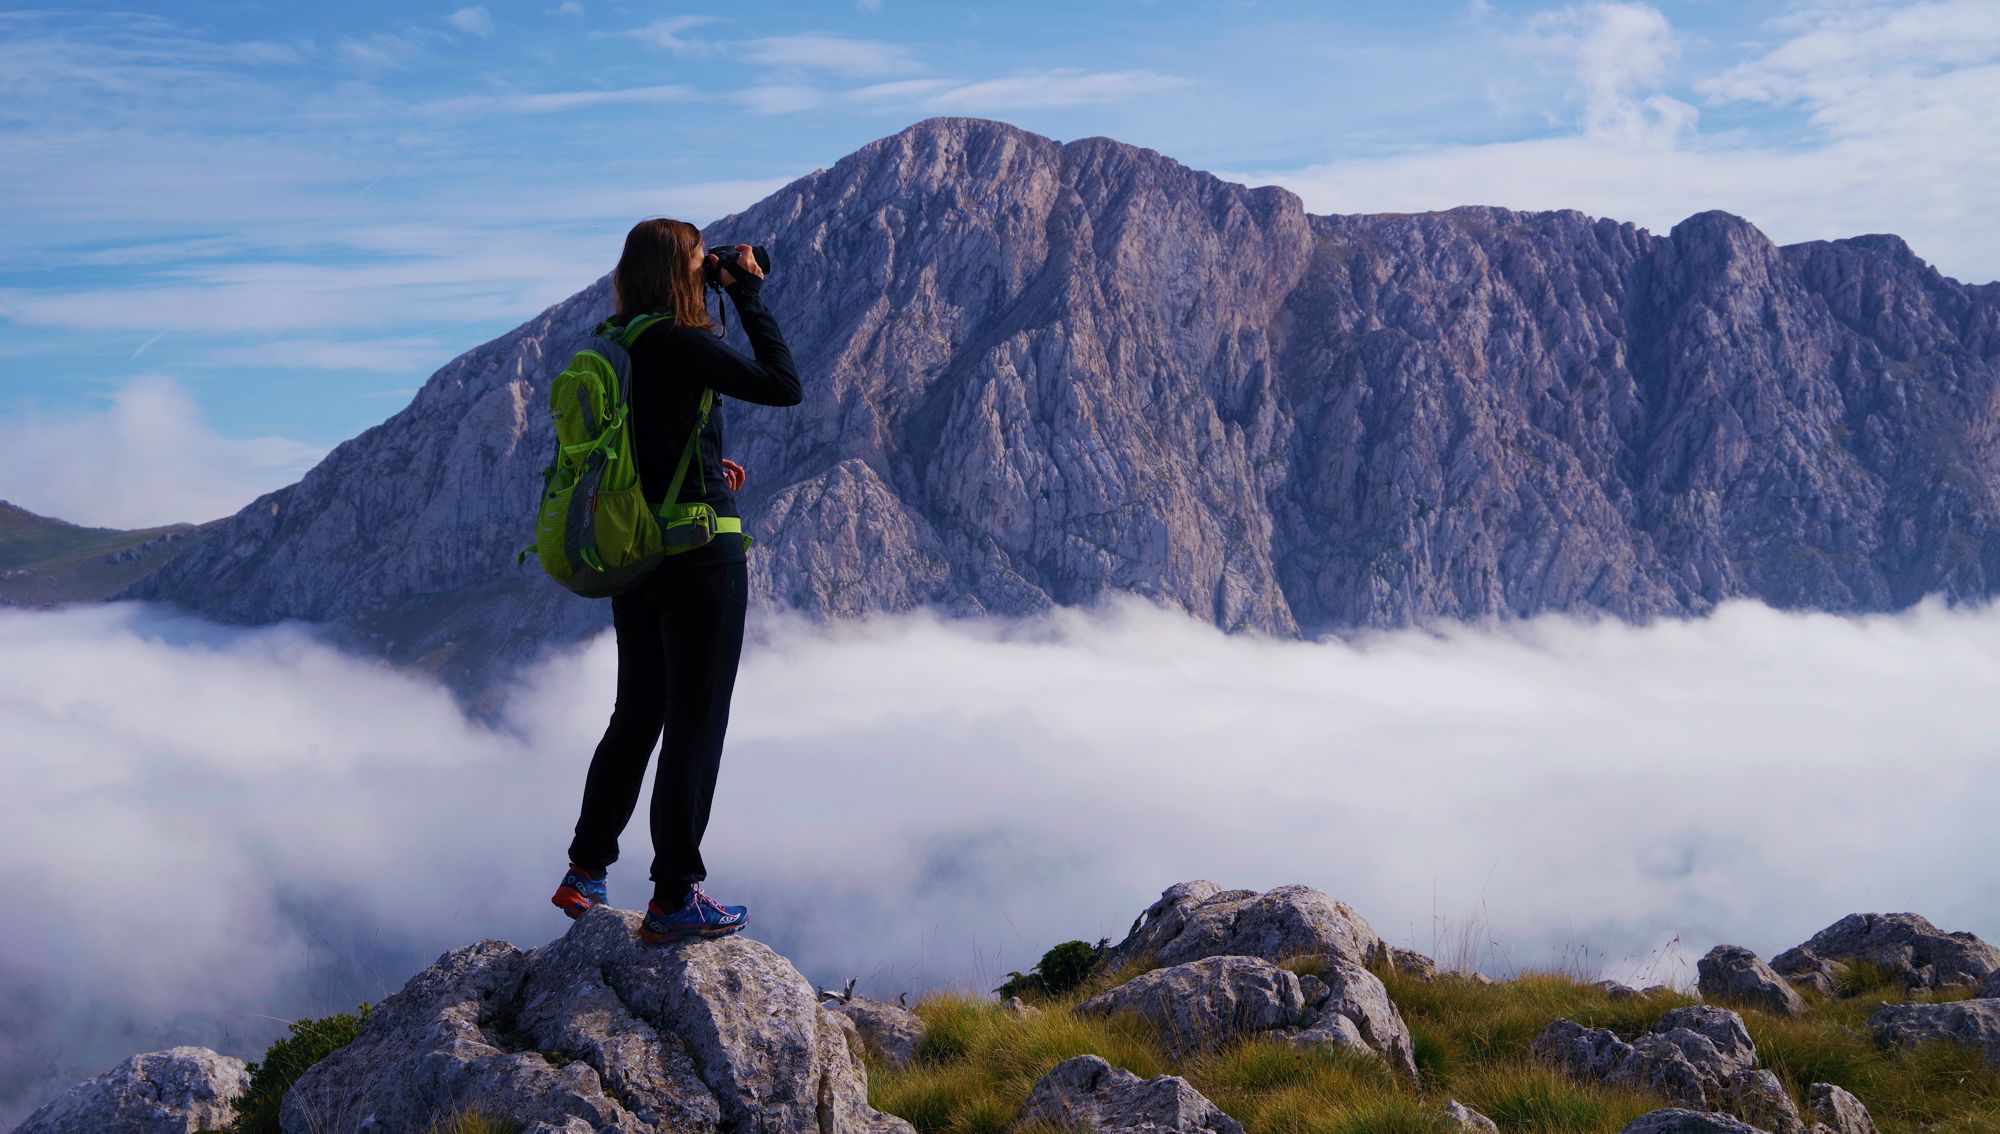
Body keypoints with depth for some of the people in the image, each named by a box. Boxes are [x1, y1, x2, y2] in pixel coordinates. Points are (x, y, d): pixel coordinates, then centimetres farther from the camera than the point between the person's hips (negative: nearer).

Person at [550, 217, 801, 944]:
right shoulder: (683, 345, -17)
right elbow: (784, 386, -16)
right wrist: (749, 297, -9)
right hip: (699, 555, -8)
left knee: (636, 716, 20)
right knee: (696, 724, 1)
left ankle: (585, 872, 26)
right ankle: (674, 899, 7)